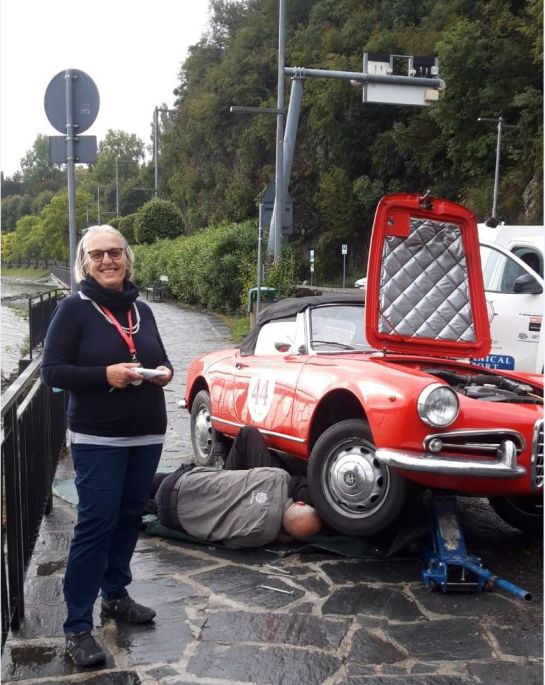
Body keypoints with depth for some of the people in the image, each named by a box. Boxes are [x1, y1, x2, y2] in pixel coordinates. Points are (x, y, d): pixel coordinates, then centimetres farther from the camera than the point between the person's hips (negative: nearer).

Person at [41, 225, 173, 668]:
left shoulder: (142, 310, 10)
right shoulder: (74, 309, -6)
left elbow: (160, 359, 20)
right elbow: (51, 371, -10)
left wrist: (164, 372, -4)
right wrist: (105, 374, -23)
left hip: (147, 435, 6)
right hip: (97, 438, -5)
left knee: (129, 517, 12)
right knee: (96, 522, -8)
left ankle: (116, 595, 30)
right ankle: (77, 626, 1)